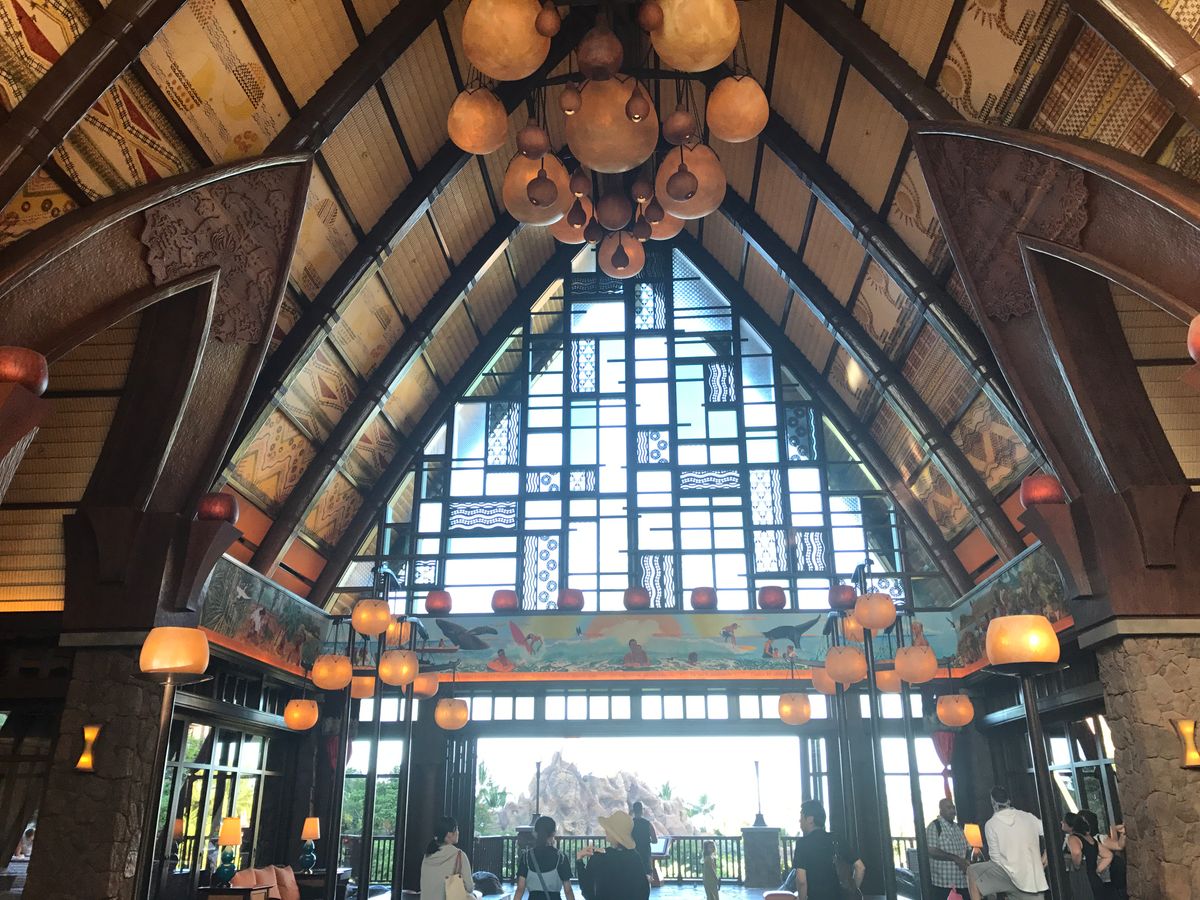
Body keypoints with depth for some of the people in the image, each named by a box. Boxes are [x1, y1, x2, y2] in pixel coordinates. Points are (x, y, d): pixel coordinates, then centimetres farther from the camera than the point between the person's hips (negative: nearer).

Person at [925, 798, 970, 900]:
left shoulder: (958, 827, 16)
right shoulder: (934, 827, -8)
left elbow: (967, 849, 19)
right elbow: (932, 851, -17)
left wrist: (967, 861, -3)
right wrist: (955, 858, -20)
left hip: (962, 881, 7)